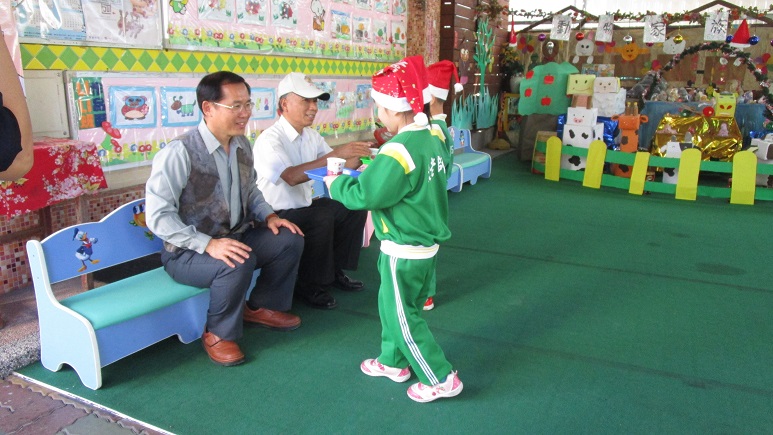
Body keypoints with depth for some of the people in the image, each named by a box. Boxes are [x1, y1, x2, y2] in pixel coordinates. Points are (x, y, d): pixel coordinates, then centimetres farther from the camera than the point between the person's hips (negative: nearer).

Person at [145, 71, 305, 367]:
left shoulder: (242, 145, 1)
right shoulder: (180, 153, -22)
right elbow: (157, 215, -25)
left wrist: (269, 216, -2)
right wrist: (209, 244, -33)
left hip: (234, 238, 8)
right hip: (187, 252, -7)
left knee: (290, 239, -6)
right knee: (239, 263, -34)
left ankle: (261, 307, 17)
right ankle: (219, 334, -6)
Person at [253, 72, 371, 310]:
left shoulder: (311, 135, 5)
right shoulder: (270, 139, -20)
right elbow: (292, 176, -35)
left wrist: (358, 155, -15)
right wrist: (335, 153, -38)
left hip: (304, 206, 8)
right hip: (277, 215, -8)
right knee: (322, 218, -31)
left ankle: (334, 270, 14)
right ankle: (309, 286, -10)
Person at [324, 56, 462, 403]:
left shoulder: (398, 151, -26)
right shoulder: (433, 139, 2)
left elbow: (365, 195, -24)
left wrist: (336, 184, -7)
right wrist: (372, 173, 10)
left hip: (404, 252, -9)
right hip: (428, 244, 9)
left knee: (402, 317, 7)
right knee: (392, 305, 24)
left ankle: (442, 379, 17)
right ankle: (392, 362, 39)